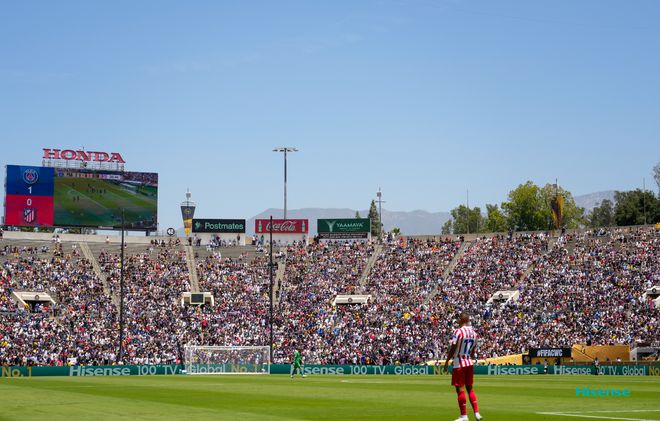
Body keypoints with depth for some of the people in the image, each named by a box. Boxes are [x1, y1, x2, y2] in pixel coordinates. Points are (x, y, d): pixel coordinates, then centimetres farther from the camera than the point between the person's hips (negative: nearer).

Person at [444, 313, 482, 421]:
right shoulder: (473, 332, 8)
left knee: (459, 389, -1)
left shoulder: (458, 331, -14)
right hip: (469, 363, 7)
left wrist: (447, 361, -6)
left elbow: (453, 348, -14)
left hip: (459, 364, -7)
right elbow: (473, 350, 13)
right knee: (469, 388, 14)